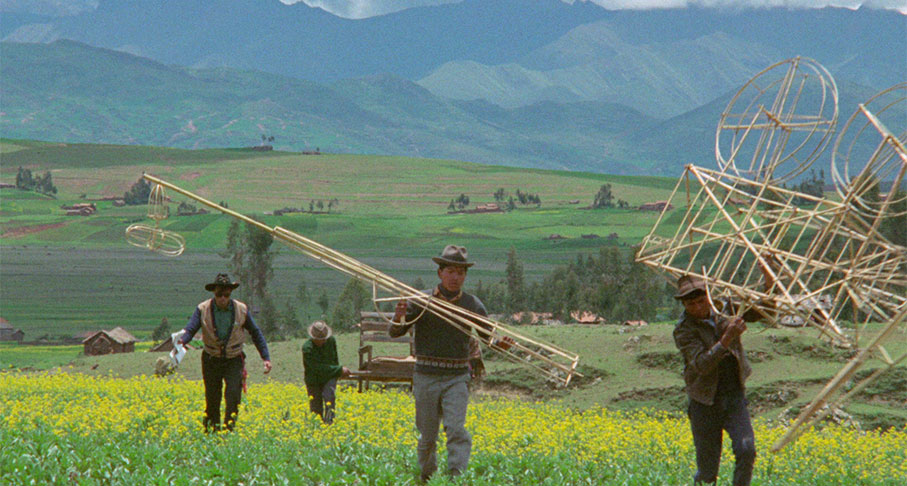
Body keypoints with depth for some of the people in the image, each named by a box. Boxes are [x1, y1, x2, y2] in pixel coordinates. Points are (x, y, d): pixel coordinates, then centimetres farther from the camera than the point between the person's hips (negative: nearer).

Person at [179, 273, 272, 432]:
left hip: (234, 360, 0)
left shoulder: (241, 309, -5)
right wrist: (181, 341, -39)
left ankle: (229, 431, -11)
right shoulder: (203, 309, -9)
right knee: (212, 400, 4)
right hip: (212, 360, 0)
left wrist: (266, 358, 1)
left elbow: (256, 333, 5)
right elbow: (190, 329, -15)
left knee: (233, 395, -16)